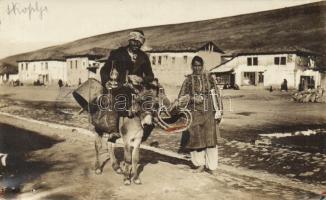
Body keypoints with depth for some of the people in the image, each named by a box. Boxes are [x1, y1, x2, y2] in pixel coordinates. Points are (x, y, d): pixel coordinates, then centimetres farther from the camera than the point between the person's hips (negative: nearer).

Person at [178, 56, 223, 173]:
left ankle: (210, 165, 12)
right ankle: (200, 164, 19)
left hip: (208, 112, 0)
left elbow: (216, 94, 6)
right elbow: (182, 97, 5)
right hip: (194, 113, 0)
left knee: (210, 137, 0)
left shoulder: (209, 77, 6)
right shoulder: (189, 80, 6)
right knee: (195, 138, 3)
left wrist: (219, 110, 1)